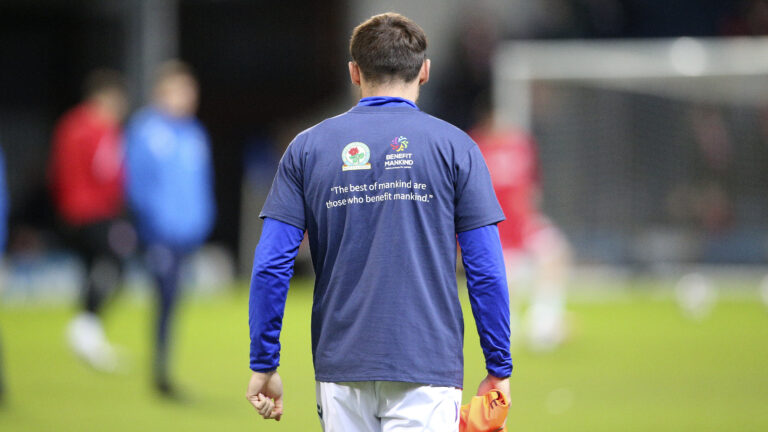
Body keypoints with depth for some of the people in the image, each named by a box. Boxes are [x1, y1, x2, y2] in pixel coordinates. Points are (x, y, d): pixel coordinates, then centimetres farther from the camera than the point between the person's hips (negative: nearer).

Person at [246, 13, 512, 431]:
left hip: (340, 368, 3)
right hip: (426, 369, -2)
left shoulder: (307, 147, 6)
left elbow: (270, 266, 1)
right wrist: (499, 369, 5)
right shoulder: (454, 146, 0)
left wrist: (263, 364, 8)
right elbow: (486, 272, -3)